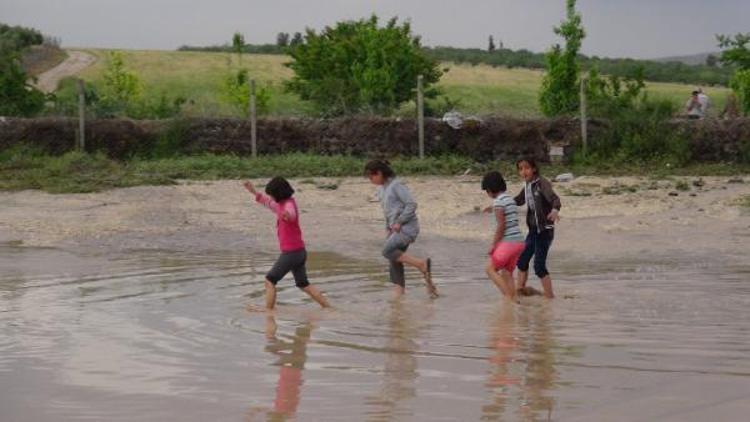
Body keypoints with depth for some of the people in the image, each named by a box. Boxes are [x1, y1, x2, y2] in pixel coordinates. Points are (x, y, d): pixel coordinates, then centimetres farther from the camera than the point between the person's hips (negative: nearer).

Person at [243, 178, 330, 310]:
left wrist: (287, 215, -72)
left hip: (291, 252, -10)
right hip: (299, 251, 10)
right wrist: (254, 192, 33)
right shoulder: (284, 204, 12)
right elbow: (270, 204, 34)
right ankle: (328, 309, 15)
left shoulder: (289, 205, -20)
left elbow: (291, 214, -47)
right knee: (304, 285, 18)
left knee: (270, 280, 0)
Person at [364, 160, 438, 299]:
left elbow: (412, 204, -18)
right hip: (396, 229, 9)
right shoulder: (381, 189, 15)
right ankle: (399, 294, 4)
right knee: (395, 262, 3)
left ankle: (423, 265, -15)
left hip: (407, 227, -9)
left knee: (388, 251, -23)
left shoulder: (396, 185, -12)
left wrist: (399, 222, -17)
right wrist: (388, 228, 12)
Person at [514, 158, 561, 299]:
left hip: (545, 230, -8)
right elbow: (518, 200, 24)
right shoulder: (527, 186, 7)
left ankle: (550, 297, -3)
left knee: (539, 265, -11)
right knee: (522, 260, 16)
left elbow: (554, 198, -33)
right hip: (533, 230, 8)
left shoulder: (542, 183, -16)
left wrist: (555, 210, -55)